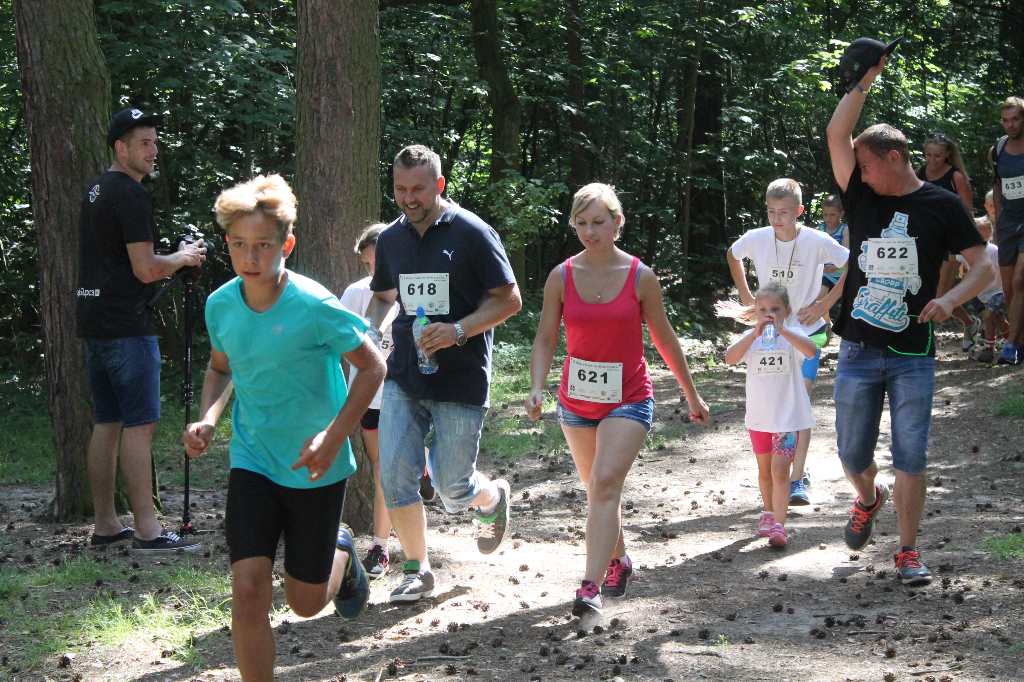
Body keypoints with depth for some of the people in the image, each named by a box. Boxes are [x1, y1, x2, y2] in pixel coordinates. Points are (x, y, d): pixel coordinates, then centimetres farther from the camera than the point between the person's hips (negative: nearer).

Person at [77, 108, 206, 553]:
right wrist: (183, 258, -1)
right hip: (127, 325, -10)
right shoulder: (131, 194, -13)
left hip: (94, 323, 10)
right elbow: (145, 270, -18)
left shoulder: (95, 191, 17)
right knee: (139, 424, -8)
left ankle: (106, 526, 15)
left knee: (106, 424, 12)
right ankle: (147, 531, -9)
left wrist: (169, 264, 19)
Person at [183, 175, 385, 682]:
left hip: (316, 469, -3)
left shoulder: (314, 307, -20)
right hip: (252, 463, 3)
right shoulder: (221, 304, -5)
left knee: (305, 602, 10)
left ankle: (341, 553, 44)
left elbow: (371, 367, -12)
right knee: (249, 589, -13)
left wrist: (333, 438, -21)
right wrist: (208, 418, -6)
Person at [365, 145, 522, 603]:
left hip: (460, 378, -4)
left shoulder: (472, 234, -8)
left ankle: (493, 498, 35)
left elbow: (509, 299, -5)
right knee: (394, 476, -5)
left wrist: (458, 330, -18)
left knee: (452, 488, -1)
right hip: (403, 375, 5)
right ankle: (416, 571, 11)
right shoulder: (391, 239, 9)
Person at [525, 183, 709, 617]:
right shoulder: (561, 278, -2)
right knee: (597, 490, 15)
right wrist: (536, 387, -18)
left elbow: (664, 339, 5)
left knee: (606, 482, -19)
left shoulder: (640, 278, -6)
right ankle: (617, 562, 39)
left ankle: (591, 587, -24)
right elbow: (545, 340, 0)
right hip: (576, 401, 3)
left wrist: (692, 395, 12)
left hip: (628, 399, -3)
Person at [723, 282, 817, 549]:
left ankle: (779, 525, -18)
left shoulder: (791, 336, -7)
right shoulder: (751, 338, 0)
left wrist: (781, 330, -32)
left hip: (788, 415, -4)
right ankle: (769, 513, 39)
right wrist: (756, 333, -27)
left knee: (780, 470, -14)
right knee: (765, 470, 19)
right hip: (759, 416, 4)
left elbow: (811, 350, -28)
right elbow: (730, 357, -19)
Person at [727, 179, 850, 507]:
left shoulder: (816, 242, -16)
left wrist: (825, 304, -11)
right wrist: (746, 296, 8)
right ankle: (798, 470, 27)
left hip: (807, 332, -4)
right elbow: (732, 255, 15)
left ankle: (797, 481, -17)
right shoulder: (756, 239, -8)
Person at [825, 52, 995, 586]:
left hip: (912, 356, -3)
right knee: (853, 456, 9)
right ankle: (868, 500, 41)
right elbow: (837, 135, -2)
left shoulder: (942, 206, -1)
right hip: (858, 352, 3)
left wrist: (949, 299, -19)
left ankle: (908, 552, 6)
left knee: (911, 458, -4)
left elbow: (983, 265, -1)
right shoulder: (862, 198, 6)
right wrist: (865, 80, -1)